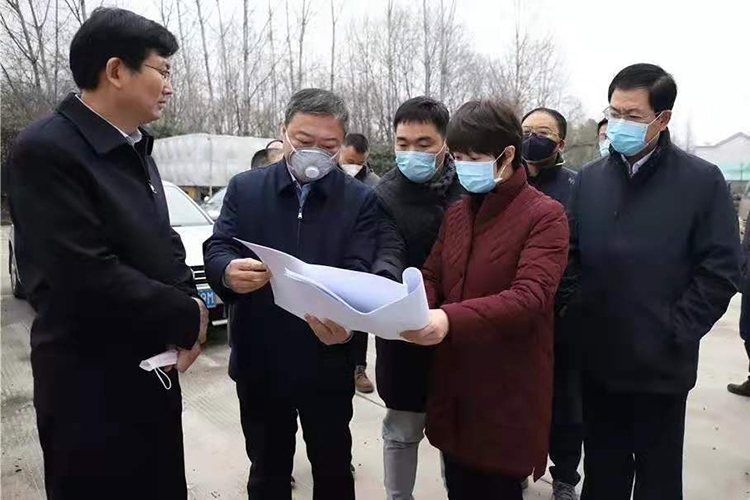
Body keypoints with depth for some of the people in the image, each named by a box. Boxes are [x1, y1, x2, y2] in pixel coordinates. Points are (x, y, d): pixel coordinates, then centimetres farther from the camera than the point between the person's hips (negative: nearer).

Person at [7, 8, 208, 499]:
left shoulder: (135, 147, 8)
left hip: (152, 370, 8)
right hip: (91, 387, -8)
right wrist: (189, 317, -14)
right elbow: (89, 278, -26)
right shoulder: (47, 149, -19)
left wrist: (191, 304, -5)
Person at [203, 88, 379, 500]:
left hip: (326, 365, -1)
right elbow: (216, 249, -7)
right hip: (258, 363, 1)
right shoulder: (244, 188, 0)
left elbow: (359, 272, -14)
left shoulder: (361, 199, -4)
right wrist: (229, 272, -32)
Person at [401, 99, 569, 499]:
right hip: (453, 385, 6)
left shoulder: (545, 215, -12)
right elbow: (431, 278, 9)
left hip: (507, 392, -6)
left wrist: (450, 319, -37)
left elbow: (529, 297, -24)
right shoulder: (456, 213, 10)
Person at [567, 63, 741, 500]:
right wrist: (578, 314, -5)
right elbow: (572, 255, 7)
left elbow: (720, 271, -9)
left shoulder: (703, 180, -7)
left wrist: (676, 335, -12)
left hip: (661, 364, -3)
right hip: (598, 358, 3)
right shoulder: (590, 178, 5)